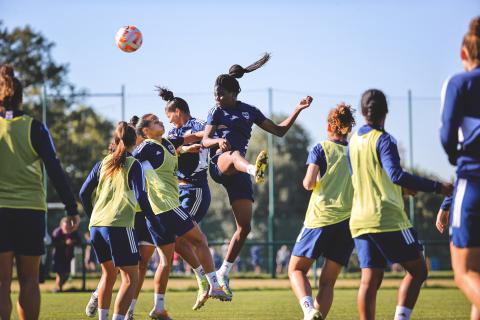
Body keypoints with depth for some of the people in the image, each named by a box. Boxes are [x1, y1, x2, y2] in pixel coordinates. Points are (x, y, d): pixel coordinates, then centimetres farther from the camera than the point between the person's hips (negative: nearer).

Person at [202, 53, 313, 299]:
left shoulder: (249, 111, 17)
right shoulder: (217, 112, 11)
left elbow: (279, 130, 19)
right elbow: (205, 140, -2)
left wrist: (298, 110, 9)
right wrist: (218, 141, -24)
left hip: (238, 172, 4)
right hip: (219, 163, -4)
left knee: (244, 227, -2)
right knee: (236, 155, -42)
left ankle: (223, 274, 9)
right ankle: (255, 170, -82)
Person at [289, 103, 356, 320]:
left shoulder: (321, 149, 1)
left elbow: (309, 184, -7)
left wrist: (307, 182, 15)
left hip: (320, 219, -3)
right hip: (348, 221, 3)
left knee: (296, 269, 6)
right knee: (327, 282, 8)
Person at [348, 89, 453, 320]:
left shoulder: (353, 141, 14)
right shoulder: (384, 140, -8)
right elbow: (396, 175, -23)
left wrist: (402, 186, 31)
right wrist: (436, 187, -23)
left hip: (359, 220, 7)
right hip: (388, 218, -7)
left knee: (370, 279, 2)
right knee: (417, 271, 2)